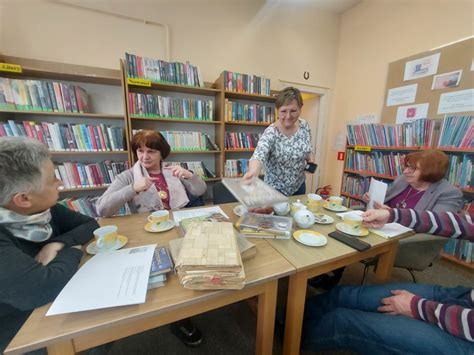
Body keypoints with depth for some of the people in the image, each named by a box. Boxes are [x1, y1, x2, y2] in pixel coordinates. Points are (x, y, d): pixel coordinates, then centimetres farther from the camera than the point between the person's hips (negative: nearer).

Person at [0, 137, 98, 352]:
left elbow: (90, 224, -1)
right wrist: (73, 251, -18)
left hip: (60, 303, 5)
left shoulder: (43, 208, -9)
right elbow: (40, 289, -37)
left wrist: (57, 244, -18)